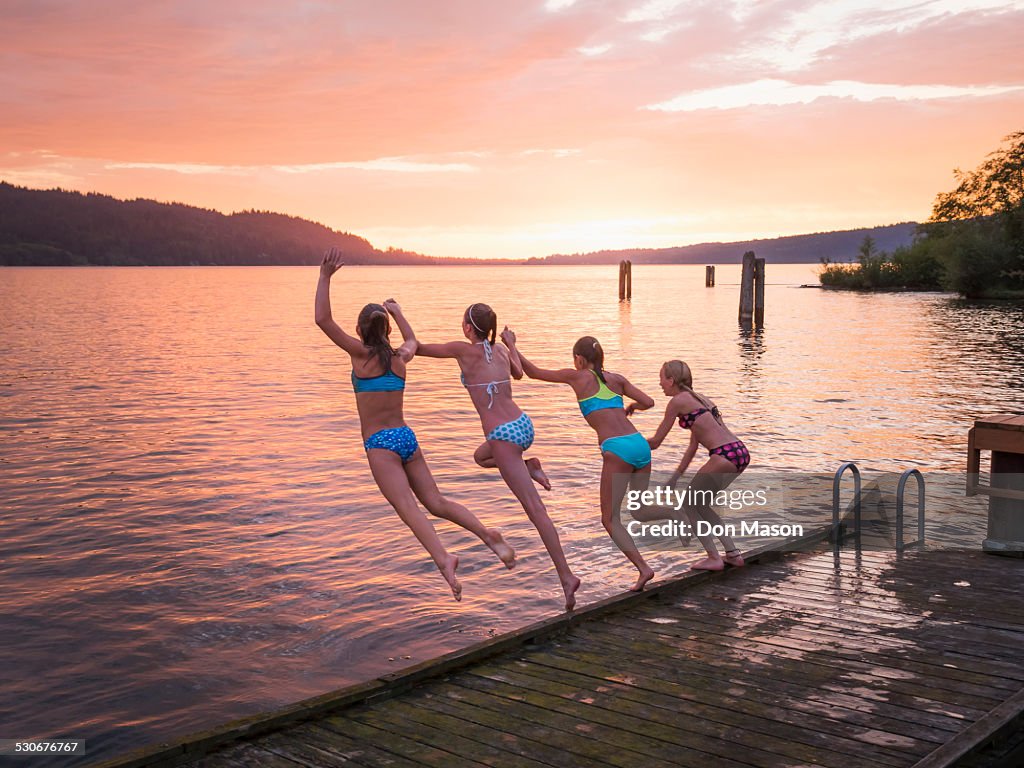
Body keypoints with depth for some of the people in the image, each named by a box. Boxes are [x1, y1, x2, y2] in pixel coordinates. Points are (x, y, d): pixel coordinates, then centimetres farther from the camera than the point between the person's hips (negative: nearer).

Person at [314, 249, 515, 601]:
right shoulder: (400, 358, 10)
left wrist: (325, 276, -7)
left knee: (407, 507, -18)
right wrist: (396, 311, 49)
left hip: (380, 443, -6)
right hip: (407, 437, 6)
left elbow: (323, 320, -8)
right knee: (436, 503, 10)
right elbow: (412, 341, 36)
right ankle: (487, 535, -8)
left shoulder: (362, 354, -5)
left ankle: (443, 558, -37)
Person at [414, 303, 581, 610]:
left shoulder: (464, 350, -8)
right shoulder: (502, 350, 9)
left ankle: (566, 576, -10)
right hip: (523, 424, 7)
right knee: (480, 456, 37)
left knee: (535, 510, -7)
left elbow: (418, 348, 2)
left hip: (504, 435, -7)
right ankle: (529, 467, 13)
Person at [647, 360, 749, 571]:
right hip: (740, 452, 8)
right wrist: (675, 477, 30)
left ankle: (714, 558, 7)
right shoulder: (698, 399, 23)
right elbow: (693, 446, 27)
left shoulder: (678, 401, -2)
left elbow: (656, 441, 3)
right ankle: (733, 553, 21)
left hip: (724, 456, -8)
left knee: (687, 504, 8)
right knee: (698, 503, 22)